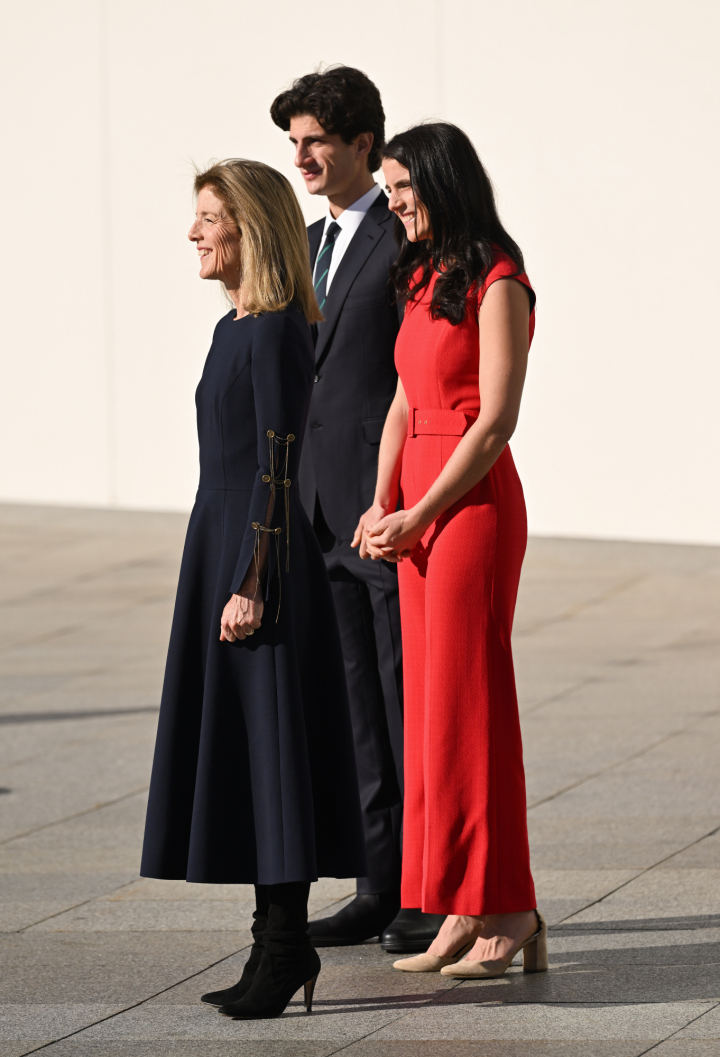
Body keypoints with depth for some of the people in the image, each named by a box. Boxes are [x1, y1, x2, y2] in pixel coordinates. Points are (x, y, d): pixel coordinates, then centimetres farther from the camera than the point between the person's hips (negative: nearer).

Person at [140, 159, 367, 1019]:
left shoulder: (276, 333, -15)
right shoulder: (236, 327, 13)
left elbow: (279, 468, -18)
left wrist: (252, 585, -21)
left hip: (258, 558, -10)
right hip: (220, 546, 10)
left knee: (268, 744, -5)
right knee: (235, 749, 10)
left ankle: (285, 947, -1)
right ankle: (279, 941, 15)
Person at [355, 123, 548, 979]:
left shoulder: (496, 283, -11)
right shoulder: (422, 281, 15)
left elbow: (496, 421, -15)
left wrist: (421, 515, -13)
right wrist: (382, 507, 3)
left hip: (472, 500, -9)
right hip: (417, 507, 9)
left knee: (466, 702, -7)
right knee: (428, 708, 7)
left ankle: (502, 910, -1)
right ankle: (462, 916, 10)